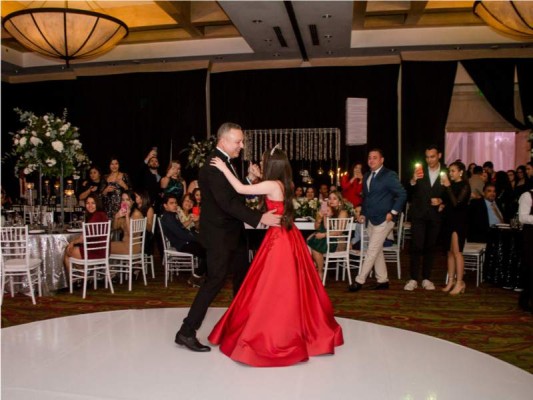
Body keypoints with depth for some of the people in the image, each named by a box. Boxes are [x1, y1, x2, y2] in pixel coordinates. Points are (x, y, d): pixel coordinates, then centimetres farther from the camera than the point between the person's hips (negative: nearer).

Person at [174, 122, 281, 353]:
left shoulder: (226, 162, 10)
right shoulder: (213, 166, -22)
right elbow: (227, 202, -29)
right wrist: (259, 218, -31)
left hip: (233, 232, 10)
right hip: (219, 235, -10)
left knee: (242, 274, 19)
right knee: (215, 280, -7)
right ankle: (186, 332, 2)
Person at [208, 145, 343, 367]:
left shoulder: (272, 185, -18)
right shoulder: (284, 184, 6)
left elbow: (241, 189, -17)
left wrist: (224, 168, -10)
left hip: (279, 239, -9)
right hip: (288, 237, 9)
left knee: (273, 287, 1)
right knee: (289, 286, 17)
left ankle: (272, 335, 12)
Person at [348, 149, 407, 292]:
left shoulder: (389, 175, -8)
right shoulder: (366, 176, 14)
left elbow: (402, 194, -10)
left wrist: (393, 212, -14)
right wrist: (363, 213, 12)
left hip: (383, 220, -8)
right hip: (371, 220, 8)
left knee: (372, 250, -7)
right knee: (377, 250, 11)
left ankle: (359, 280, -4)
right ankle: (383, 280, 20)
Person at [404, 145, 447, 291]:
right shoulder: (420, 171, -1)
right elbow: (410, 192, -6)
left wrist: (441, 200, -13)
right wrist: (413, 180, -24)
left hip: (435, 215, 1)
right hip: (419, 214, -1)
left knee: (430, 247, 8)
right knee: (416, 246, -5)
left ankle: (426, 279, 17)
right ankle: (413, 279, 0)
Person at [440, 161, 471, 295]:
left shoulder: (464, 186, -7)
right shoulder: (451, 185, 9)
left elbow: (456, 203, -19)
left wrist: (448, 186, -19)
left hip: (459, 221, -6)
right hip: (449, 220, 6)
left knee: (456, 251, -9)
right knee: (450, 252, 8)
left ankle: (459, 282, -3)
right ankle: (451, 281, 14)